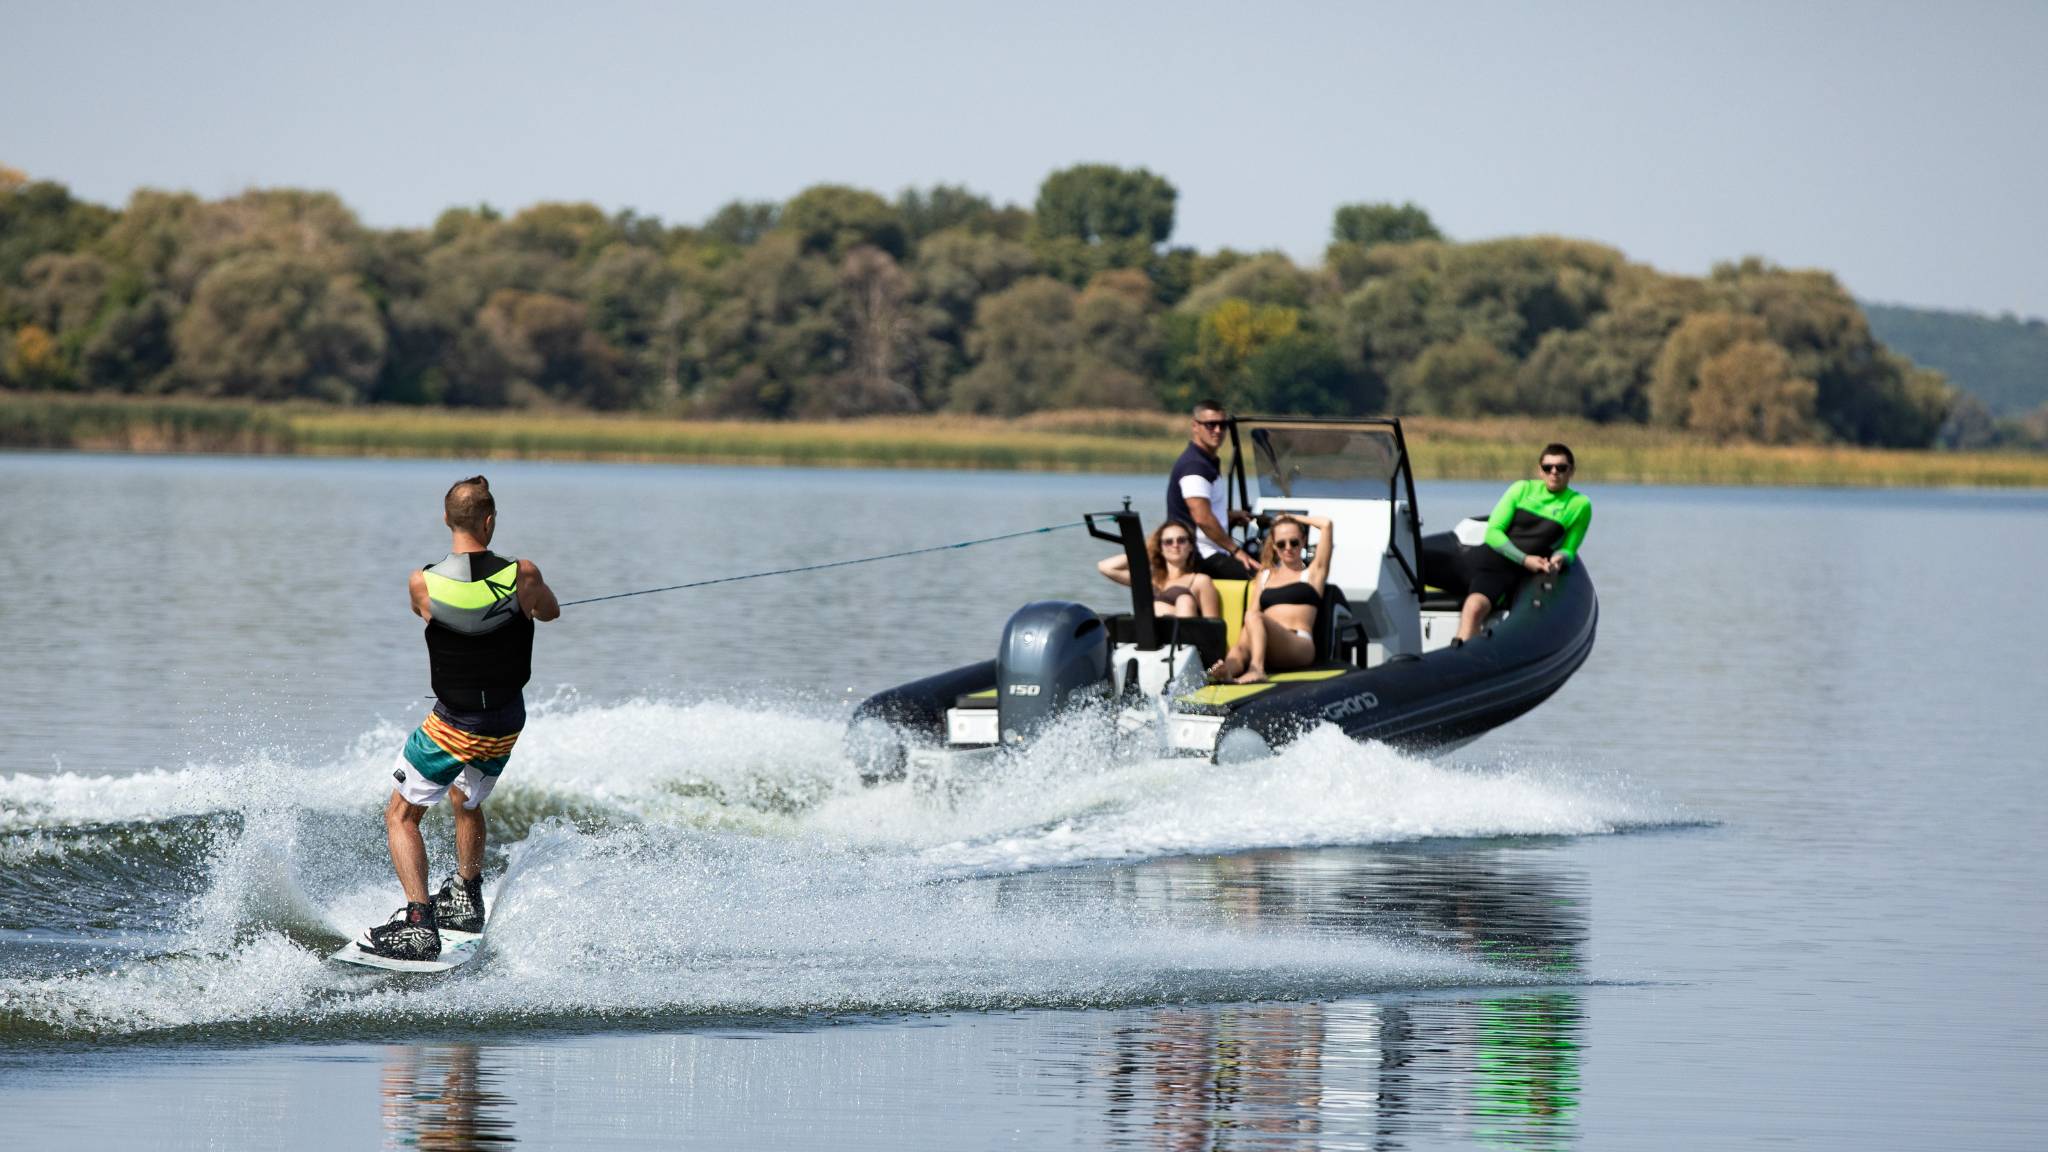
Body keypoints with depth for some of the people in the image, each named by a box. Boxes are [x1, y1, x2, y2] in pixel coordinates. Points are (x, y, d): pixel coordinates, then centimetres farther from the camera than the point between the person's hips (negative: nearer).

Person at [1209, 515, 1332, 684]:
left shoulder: (1312, 573, 20)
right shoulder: (1265, 575, 30)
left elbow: (1326, 525, 12)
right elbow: (1252, 609, 18)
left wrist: (1293, 518, 27)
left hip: (1300, 646, -4)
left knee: (1254, 618, -32)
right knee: (1239, 650, -33)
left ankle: (1256, 669, -55)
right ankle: (1226, 671, -65)